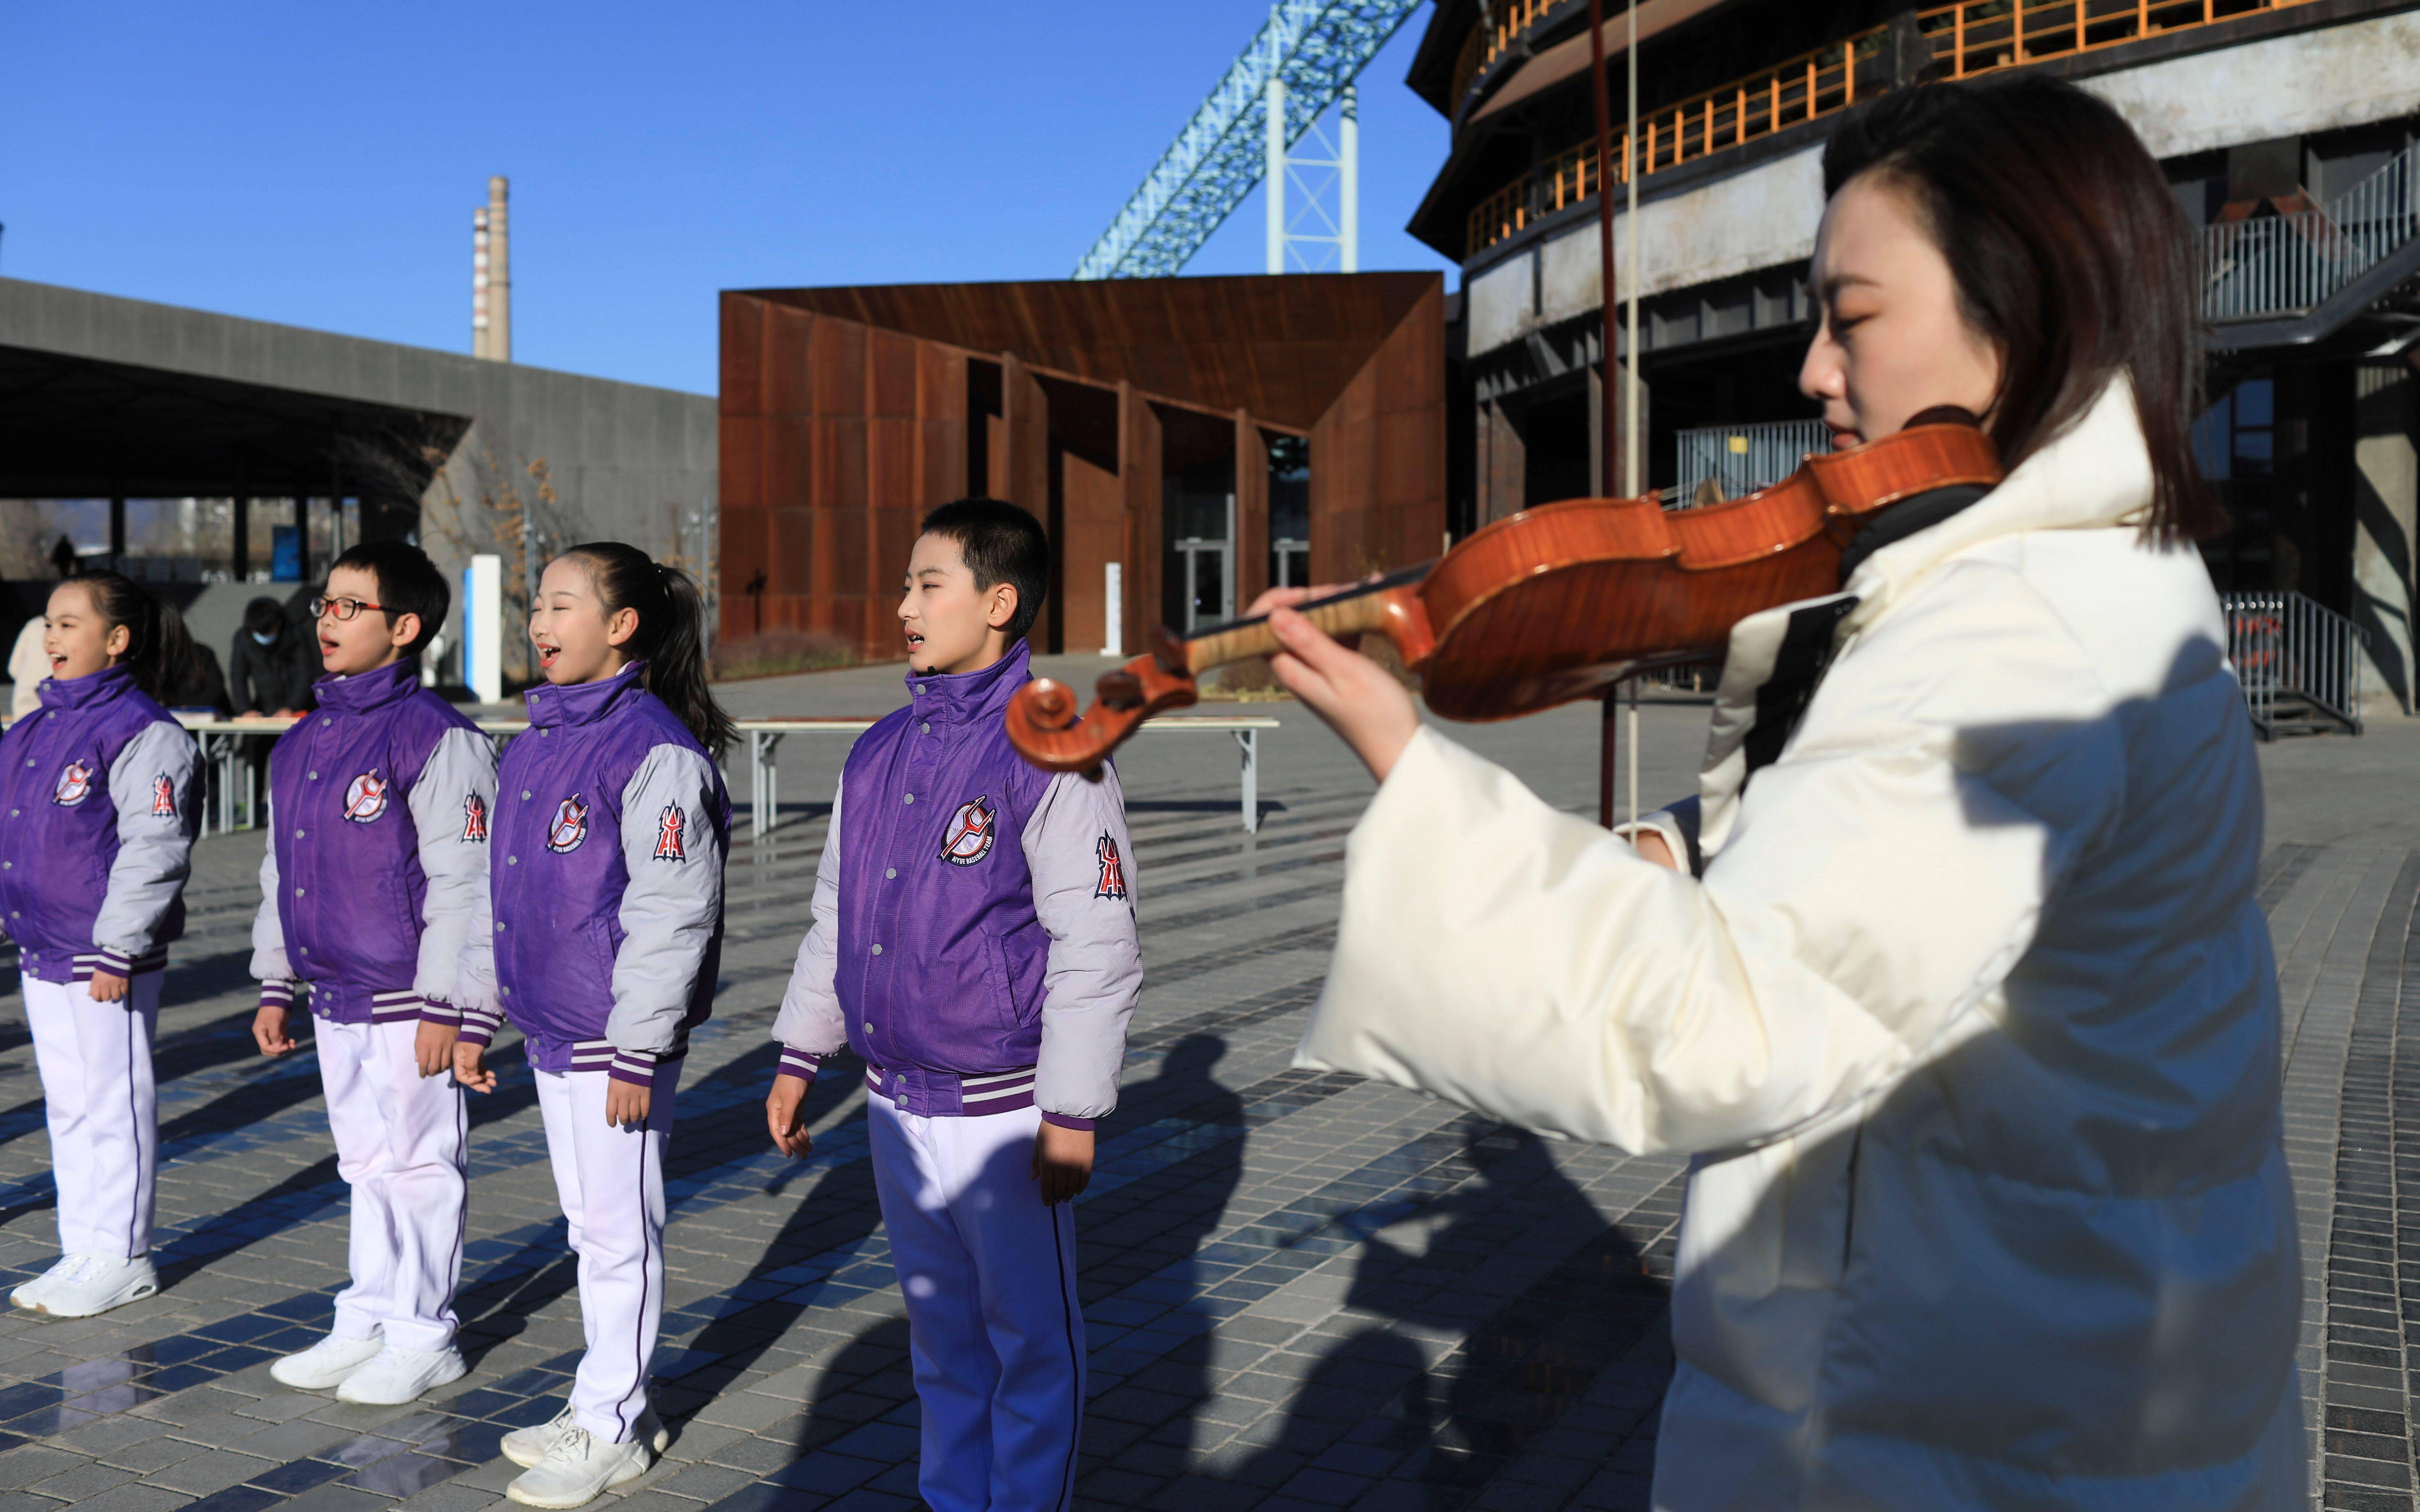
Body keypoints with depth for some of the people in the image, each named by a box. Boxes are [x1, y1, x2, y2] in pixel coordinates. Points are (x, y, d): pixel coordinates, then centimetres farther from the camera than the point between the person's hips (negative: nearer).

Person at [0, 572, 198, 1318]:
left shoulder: (143, 732, -14)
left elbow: (153, 851, -18)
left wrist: (118, 949, -19)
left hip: (106, 959, -9)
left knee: (112, 1104, 0)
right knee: (67, 1105, 15)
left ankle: (122, 1257, 12)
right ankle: (83, 1250, 26)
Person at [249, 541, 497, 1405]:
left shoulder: (437, 740, -14)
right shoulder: (302, 746, 12)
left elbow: (463, 883, -17)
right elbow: (280, 871, 20)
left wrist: (445, 1007, -18)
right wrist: (275, 987, 19)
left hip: (407, 1003, -8)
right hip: (334, 999, 8)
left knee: (418, 1165, 3)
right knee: (365, 1164, 17)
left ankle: (422, 1339, 15)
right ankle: (367, 1324, 28)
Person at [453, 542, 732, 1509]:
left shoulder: (654, 750, -16)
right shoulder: (535, 745, 11)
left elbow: (672, 915, -19)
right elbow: (505, 895, 18)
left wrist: (636, 1054, -19)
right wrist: (477, 1018, 18)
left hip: (617, 1039, -8)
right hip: (549, 1030, 9)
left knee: (619, 1230, 3)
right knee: (588, 1225, 17)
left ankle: (612, 1429, 16)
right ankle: (606, 1404, 31)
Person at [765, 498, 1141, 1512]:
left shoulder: (1052, 753, -14)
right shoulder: (881, 751, 7)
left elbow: (1097, 946, -15)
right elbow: (835, 916, 17)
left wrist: (1072, 1114, -16)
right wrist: (799, 1057, 16)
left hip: (1003, 1112, -7)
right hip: (895, 1104, 7)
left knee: (1032, 1338, 7)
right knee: (940, 1334, 20)